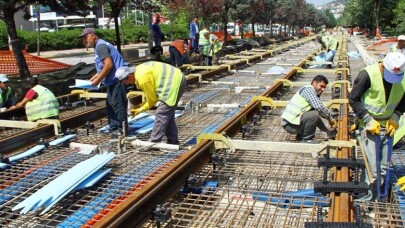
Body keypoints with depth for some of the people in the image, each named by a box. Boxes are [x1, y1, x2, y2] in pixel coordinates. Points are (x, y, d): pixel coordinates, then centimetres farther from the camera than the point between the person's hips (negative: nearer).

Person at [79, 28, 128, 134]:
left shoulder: (100, 46, -13)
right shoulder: (99, 46, 19)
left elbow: (109, 64, -23)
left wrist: (98, 80, -17)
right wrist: (95, 77, 16)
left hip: (117, 79, -11)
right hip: (113, 80, 11)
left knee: (118, 104, -6)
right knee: (110, 104, 16)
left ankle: (122, 128, 0)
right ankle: (113, 125, 24)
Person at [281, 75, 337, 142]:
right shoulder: (308, 89, -9)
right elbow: (319, 107, -23)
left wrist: (328, 131, 18)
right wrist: (330, 119, -10)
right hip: (290, 124, -10)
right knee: (315, 114, -24)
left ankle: (300, 135, 15)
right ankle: (306, 139, -9)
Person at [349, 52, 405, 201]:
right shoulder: (368, 74, -21)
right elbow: (353, 99, -13)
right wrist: (368, 120, -15)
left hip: (387, 125, 4)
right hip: (370, 125, -4)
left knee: (384, 164, 11)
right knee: (371, 163, -3)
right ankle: (367, 192, 14)